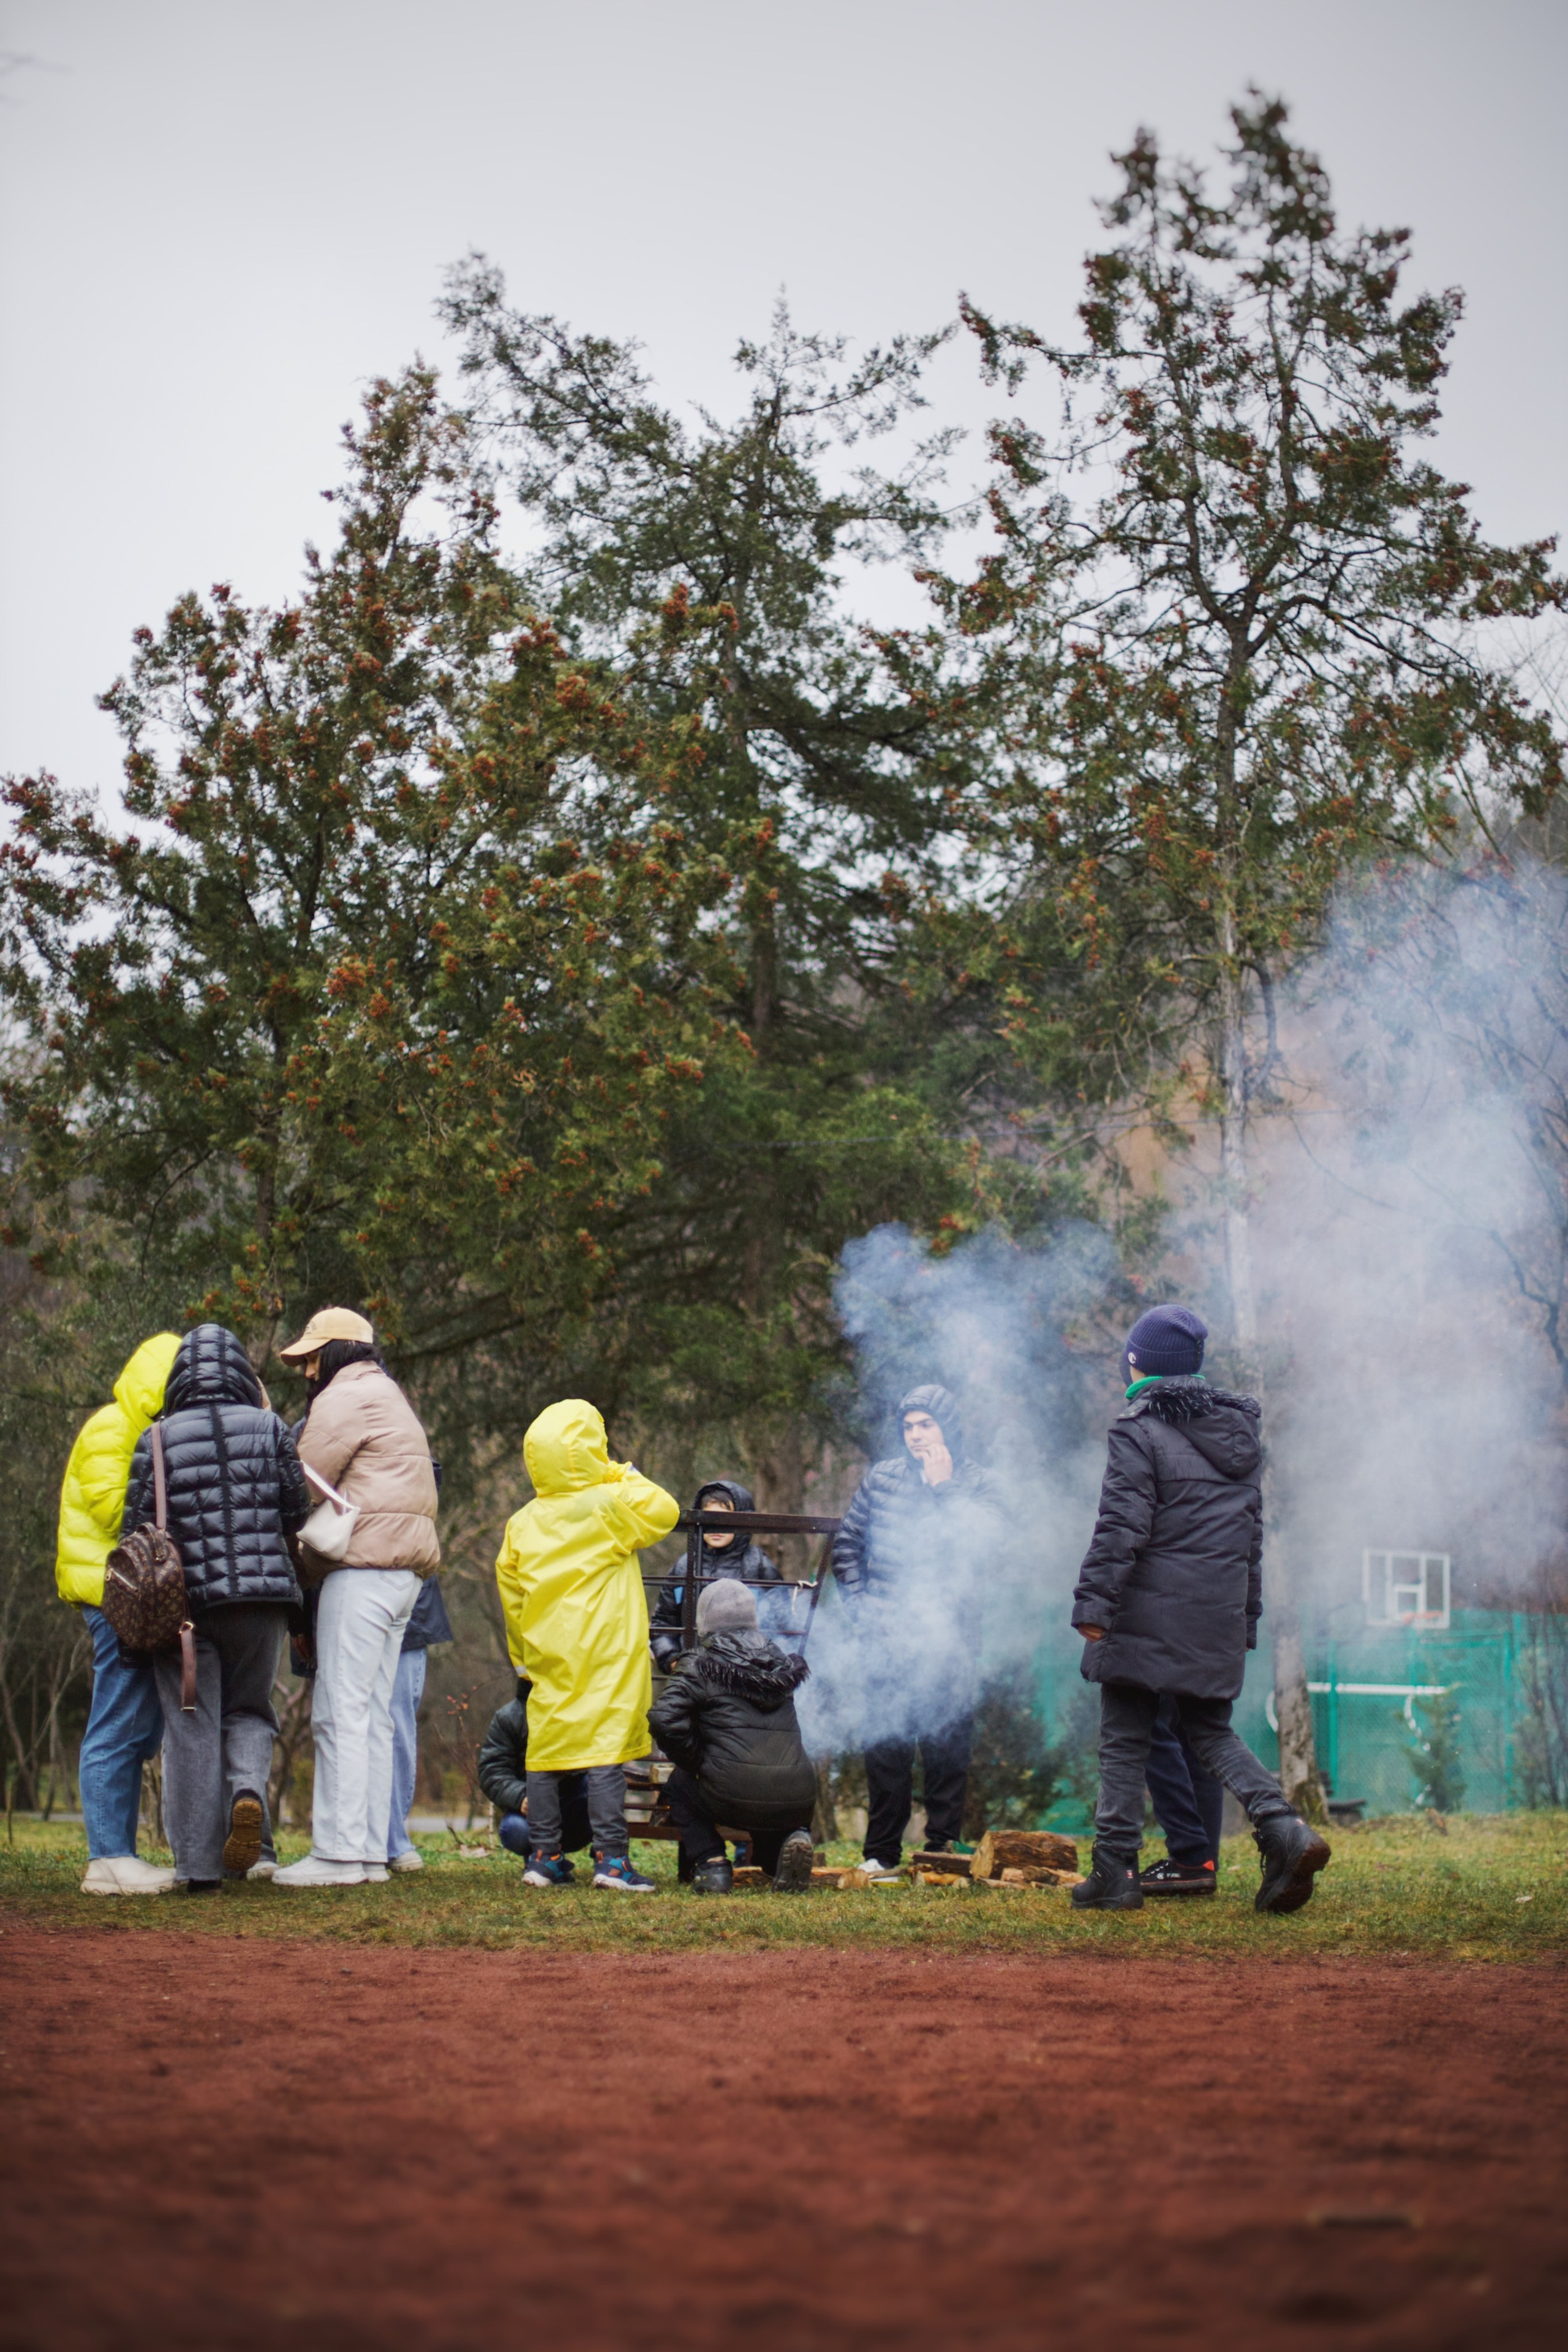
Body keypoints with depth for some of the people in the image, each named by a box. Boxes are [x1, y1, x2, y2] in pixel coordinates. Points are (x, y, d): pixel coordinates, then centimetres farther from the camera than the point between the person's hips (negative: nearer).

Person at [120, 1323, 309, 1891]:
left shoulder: (158, 1439, -3)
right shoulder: (268, 1429, 0)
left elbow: (137, 1527, -4)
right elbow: (298, 1510, 0)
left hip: (185, 1603, -1)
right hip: (261, 1597, 1)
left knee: (191, 1727, 5)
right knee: (248, 1711, 18)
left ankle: (198, 1864, 2)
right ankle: (248, 1789, -13)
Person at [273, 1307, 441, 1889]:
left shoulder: (346, 1398, -4)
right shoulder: (388, 1397, 27)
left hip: (362, 1568, -10)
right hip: (402, 1569, 10)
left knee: (341, 1712, -11)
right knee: (372, 1715, 9)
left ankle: (339, 1852, -14)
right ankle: (371, 1851, 9)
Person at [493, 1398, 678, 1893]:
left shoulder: (523, 1523, 9)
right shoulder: (610, 1505, -8)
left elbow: (509, 1589, 14)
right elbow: (664, 1512, -3)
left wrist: (523, 1656, 23)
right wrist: (628, 1477, 9)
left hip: (549, 1659, 5)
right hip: (606, 1657, -5)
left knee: (545, 1751, 8)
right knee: (605, 1750, -6)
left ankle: (543, 1857, 11)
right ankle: (611, 1858, -10)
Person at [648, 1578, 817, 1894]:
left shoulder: (701, 1667, 3)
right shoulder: (781, 1663, 19)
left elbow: (663, 1719, -9)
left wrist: (695, 1762, 6)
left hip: (738, 1798, -4)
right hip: (798, 1802, 4)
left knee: (678, 1785, 27)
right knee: (768, 1827, 38)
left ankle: (712, 1864, 8)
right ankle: (791, 1839, 3)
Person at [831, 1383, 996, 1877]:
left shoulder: (975, 1484, 4)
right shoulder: (880, 1479, 10)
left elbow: (980, 1546, -12)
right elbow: (846, 1544, 15)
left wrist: (943, 1487, -12)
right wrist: (860, 1603, 4)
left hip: (949, 1637, -1)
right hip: (886, 1637, 1)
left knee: (947, 1743, 1)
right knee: (884, 1745, 1)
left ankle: (942, 1848, 8)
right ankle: (882, 1853, 7)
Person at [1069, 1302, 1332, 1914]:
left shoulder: (1139, 1432, -9)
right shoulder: (1240, 1431, 13)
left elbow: (1121, 1528, -16)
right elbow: (1252, 1532, 18)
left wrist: (1094, 1605, -14)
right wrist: (1246, 1617, 22)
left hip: (1149, 1612, -6)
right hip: (1219, 1620, 6)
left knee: (1123, 1741, 3)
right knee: (1211, 1732, 15)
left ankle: (1116, 1871, 4)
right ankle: (1282, 1827, -6)